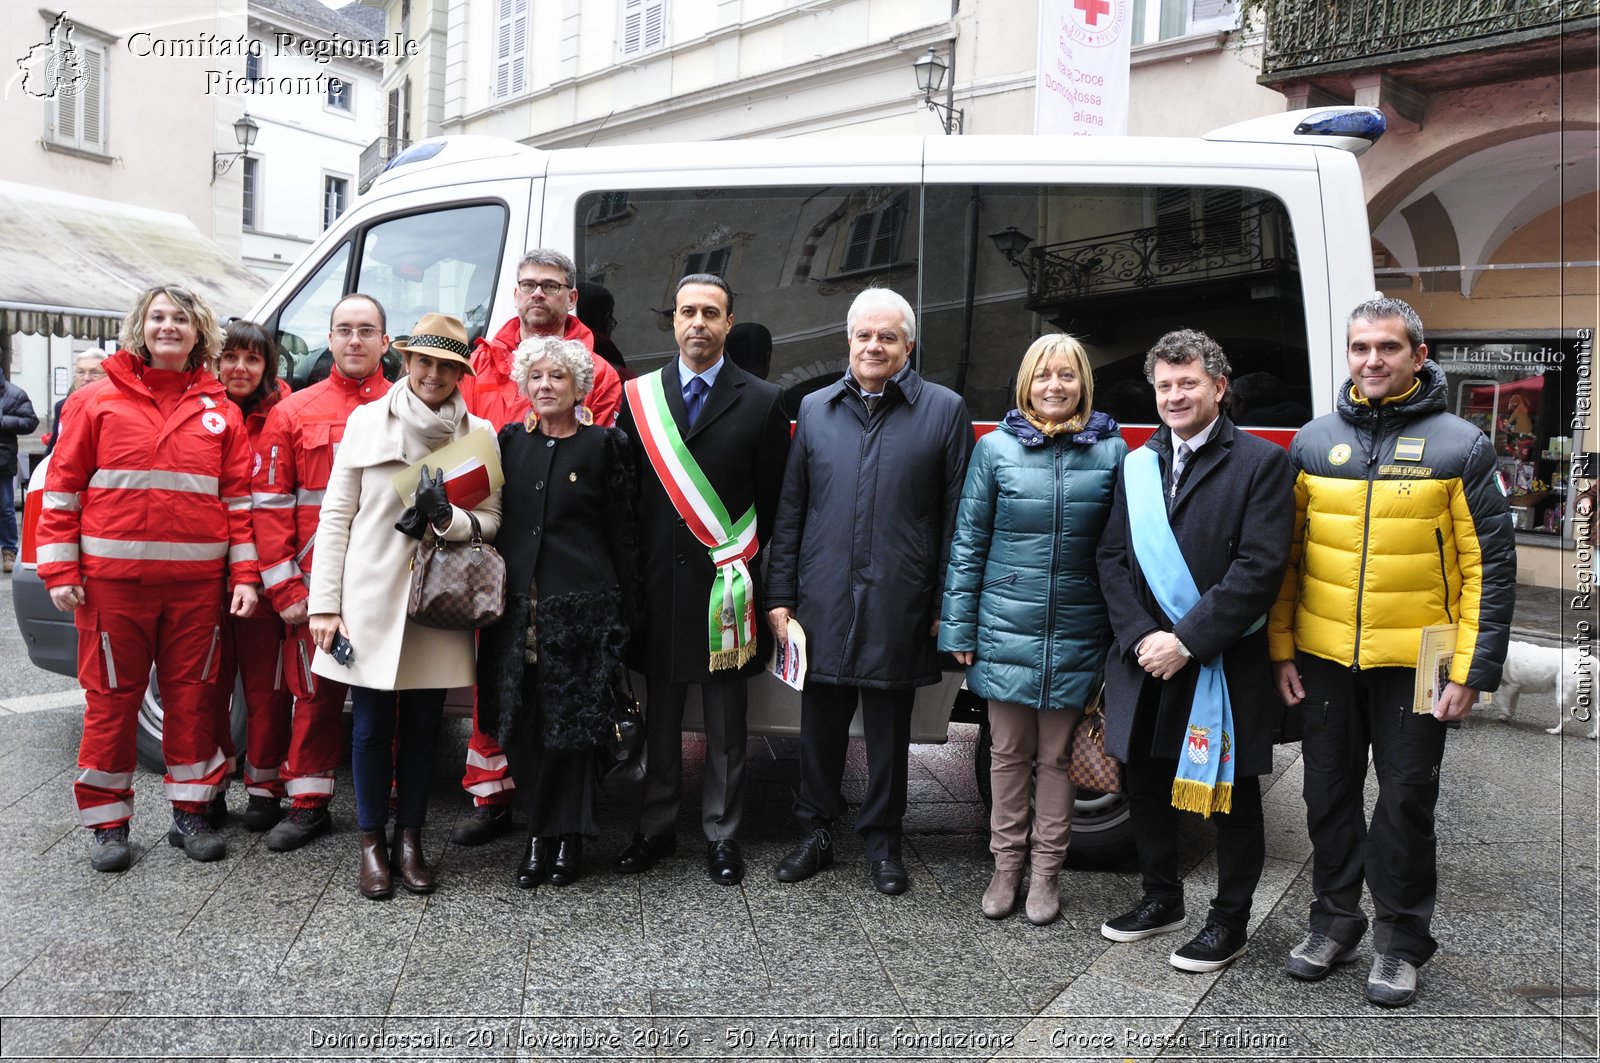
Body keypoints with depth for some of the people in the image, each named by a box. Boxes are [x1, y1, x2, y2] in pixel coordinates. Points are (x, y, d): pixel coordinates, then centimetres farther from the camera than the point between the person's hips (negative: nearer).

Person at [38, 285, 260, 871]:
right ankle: (107, 822, 17)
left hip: (197, 582, 2)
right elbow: (62, 489, 3)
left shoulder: (219, 411, 8)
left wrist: (244, 575, 1)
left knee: (192, 694, 8)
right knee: (113, 697, 5)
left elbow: (239, 498, 7)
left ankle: (190, 811, 21)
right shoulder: (98, 401, 3)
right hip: (113, 580, -2)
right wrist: (60, 569, -4)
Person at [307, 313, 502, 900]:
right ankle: (372, 843, 21)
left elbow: (491, 518, 4)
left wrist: (449, 518, -19)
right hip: (371, 599, -1)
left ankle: (409, 839, 25)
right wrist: (325, 602, -4)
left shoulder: (479, 434, 3)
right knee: (372, 726, 6)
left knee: (423, 725, 11)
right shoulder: (367, 420, 1)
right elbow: (335, 515, 1)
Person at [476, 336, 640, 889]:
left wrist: (625, 610, -1)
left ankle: (566, 838, 14)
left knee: (572, 724, 1)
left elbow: (621, 533, 1)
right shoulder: (510, 442, 11)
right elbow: (495, 520, 13)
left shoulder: (603, 445, 1)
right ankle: (541, 834, 18)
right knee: (522, 725, 4)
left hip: (581, 606, -3)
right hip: (518, 604, 4)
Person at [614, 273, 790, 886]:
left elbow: (774, 506, 0)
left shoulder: (762, 402, 0)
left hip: (728, 585, -2)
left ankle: (722, 835, 21)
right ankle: (657, 829, 26)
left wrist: (761, 587, -3)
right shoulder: (639, 397, 6)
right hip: (659, 583, 2)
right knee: (660, 717, 13)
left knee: (725, 725, 8)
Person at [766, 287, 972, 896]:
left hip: (899, 606, -2)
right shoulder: (815, 410, 8)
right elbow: (790, 509, 9)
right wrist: (780, 595, 4)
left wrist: (945, 604, -4)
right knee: (820, 724, 12)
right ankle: (816, 834, 28)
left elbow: (956, 517, -1)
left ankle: (882, 840, 27)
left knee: (889, 730, 11)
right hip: (823, 602, 2)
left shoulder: (945, 410, 0)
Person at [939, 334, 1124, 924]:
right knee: (1009, 753, 10)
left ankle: (1046, 870, 24)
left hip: (1076, 633, 0)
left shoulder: (1111, 452, 1)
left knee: (1058, 755, 10)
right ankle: (1006, 865, 25)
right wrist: (959, 627, -1)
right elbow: (968, 540, 2)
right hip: (1005, 628, 0)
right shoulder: (996, 448, 0)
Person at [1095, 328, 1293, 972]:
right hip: (1144, 663, 5)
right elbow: (1112, 557, 5)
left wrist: (1186, 641, -19)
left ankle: (1228, 921, 25)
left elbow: (1259, 568, -14)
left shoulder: (1261, 462, -6)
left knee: (1230, 797, 8)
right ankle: (1161, 899, 35)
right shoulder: (1137, 465, 10)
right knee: (1146, 785, 16)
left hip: (1224, 668, -5)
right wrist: (1140, 637, -10)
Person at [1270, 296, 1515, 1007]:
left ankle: (1400, 937, 24)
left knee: (1406, 800, 7)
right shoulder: (1313, 442, 5)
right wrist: (1282, 649, 3)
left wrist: (1472, 671, -9)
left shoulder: (1459, 446, -4)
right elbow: (1284, 556, 8)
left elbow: (1490, 568, -4)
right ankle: (1335, 916, 30)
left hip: (1414, 661, -3)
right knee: (1329, 793, 12)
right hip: (1324, 657, 3)